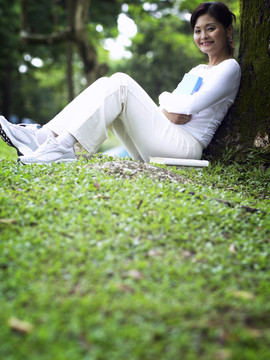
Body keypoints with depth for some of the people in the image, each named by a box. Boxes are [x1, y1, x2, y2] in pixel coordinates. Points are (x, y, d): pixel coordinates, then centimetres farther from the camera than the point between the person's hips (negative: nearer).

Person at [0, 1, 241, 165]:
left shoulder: (230, 67, 3)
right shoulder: (197, 70, 29)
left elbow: (190, 105, -13)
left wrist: (166, 99, 4)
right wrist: (171, 110, -3)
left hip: (187, 145, -7)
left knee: (120, 83, -21)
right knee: (105, 85, -6)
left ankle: (62, 146, -30)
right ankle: (43, 136, -18)